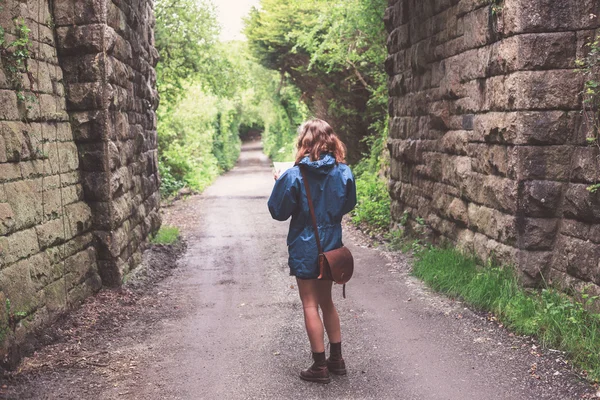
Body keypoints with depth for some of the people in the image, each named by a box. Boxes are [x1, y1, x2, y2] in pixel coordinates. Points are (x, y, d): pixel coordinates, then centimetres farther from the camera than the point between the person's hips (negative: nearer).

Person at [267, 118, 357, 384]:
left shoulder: (294, 176, -17)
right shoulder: (343, 172, -5)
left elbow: (278, 212, -8)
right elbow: (348, 204, 9)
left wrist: (279, 184, 5)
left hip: (305, 248, -4)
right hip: (332, 245, 5)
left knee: (310, 305, 5)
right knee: (326, 301, 19)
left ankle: (320, 367, 11)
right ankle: (336, 359, 26)